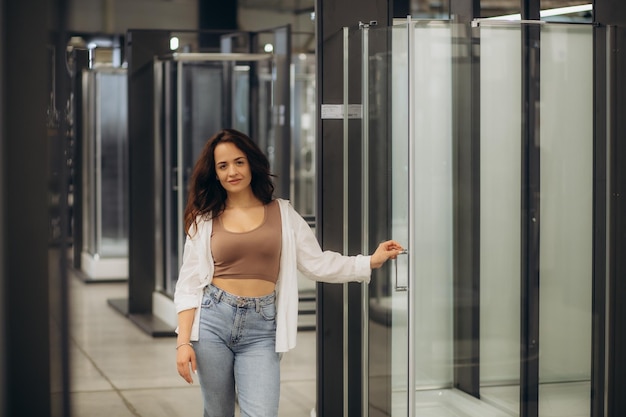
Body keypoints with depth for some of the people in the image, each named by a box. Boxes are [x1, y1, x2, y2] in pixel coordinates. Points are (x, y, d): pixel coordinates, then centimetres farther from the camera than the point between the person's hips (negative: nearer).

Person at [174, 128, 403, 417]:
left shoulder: (282, 214, 7)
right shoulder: (205, 220, 4)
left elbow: (317, 263, 7)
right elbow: (189, 284, 2)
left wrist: (372, 261, 0)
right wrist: (183, 342, -6)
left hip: (261, 329, 0)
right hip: (213, 321, 0)